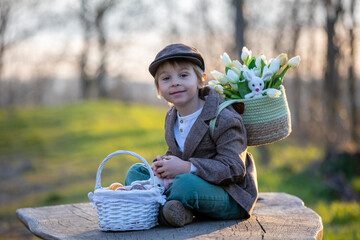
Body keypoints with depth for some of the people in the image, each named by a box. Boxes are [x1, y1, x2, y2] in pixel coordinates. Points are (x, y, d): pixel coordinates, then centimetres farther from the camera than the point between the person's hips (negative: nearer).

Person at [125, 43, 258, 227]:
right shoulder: (172, 118, 9)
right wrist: (163, 163, -6)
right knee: (136, 171, 3)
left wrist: (186, 167, -28)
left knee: (187, 183, -41)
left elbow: (234, 169, -24)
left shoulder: (223, 119, -18)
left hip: (230, 198, -9)